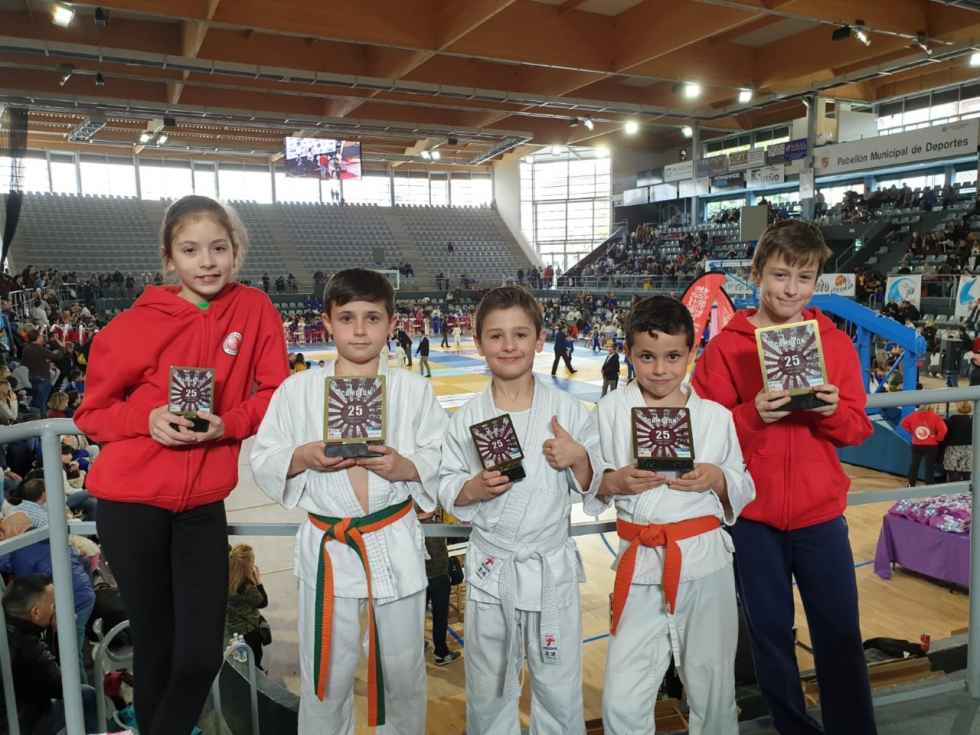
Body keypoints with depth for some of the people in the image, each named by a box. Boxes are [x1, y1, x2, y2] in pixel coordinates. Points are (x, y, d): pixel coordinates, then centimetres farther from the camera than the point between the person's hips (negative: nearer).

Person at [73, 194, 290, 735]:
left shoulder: (255, 309, -5)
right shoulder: (136, 325, -11)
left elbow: (276, 394, -1)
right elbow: (92, 414, -1)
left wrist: (228, 423, -19)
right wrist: (147, 419, -20)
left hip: (202, 506, 2)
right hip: (131, 504, -1)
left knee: (202, 655, 3)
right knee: (155, 645, 14)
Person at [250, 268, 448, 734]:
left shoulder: (414, 390, -2)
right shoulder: (298, 390, -1)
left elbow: (444, 464, -1)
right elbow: (263, 461, 1)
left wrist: (406, 467, -20)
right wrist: (303, 457, -17)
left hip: (396, 546, 0)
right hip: (327, 547, 0)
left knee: (403, 671, 17)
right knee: (325, 676, 14)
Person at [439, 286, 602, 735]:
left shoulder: (569, 412, -5)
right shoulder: (467, 419, -2)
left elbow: (590, 488, 2)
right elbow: (446, 490, 3)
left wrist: (578, 459, -18)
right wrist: (473, 490, -16)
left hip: (552, 567, -1)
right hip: (489, 568, 1)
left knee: (559, 691, 12)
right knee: (488, 692, 17)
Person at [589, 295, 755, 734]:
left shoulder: (716, 416, 2)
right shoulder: (612, 410, -1)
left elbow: (744, 492, 9)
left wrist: (717, 480, -10)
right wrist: (613, 483, -16)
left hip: (706, 563, 1)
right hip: (640, 566, -1)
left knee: (712, 694, 14)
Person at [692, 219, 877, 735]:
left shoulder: (835, 343, 2)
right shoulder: (726, 346, -5)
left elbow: (857, 430, 3)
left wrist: (834, 411, -18)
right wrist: (752, 416, -23)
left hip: (821, 513, 1)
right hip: (753, 518, -1)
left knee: (841, 637, 9)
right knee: (771, 636, 14)